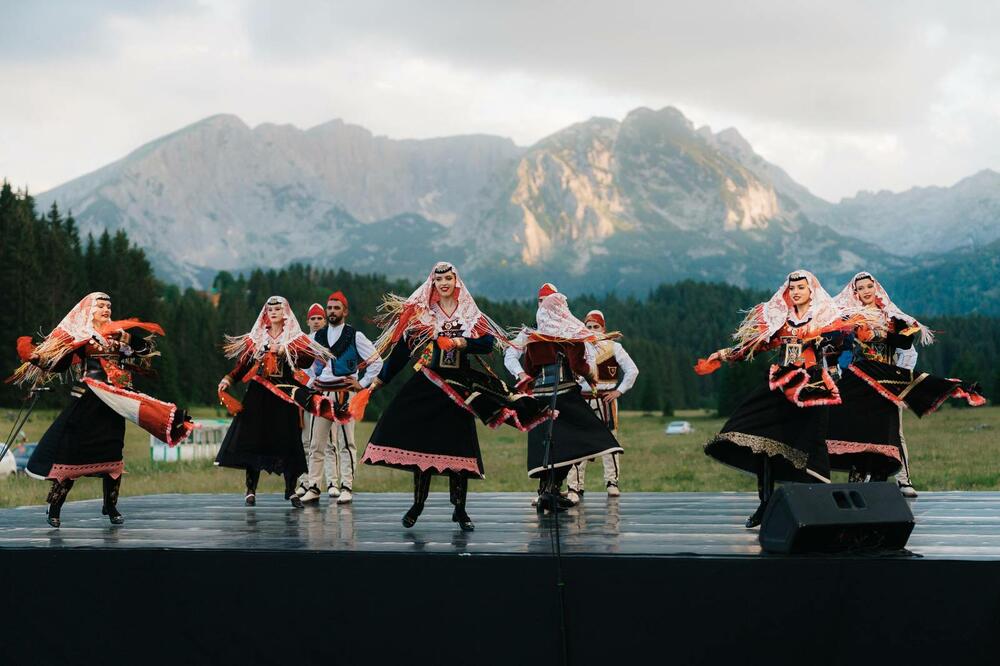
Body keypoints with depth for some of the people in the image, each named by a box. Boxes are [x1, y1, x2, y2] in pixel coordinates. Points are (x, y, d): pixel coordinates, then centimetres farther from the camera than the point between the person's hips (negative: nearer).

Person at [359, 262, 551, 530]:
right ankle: (417, 505, 9)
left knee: (458, 447, 0)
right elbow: (401, 349, 3)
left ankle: (460, 510, 9)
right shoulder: (420, 312, 5)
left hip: (459, 386, 0)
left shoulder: (470, 314, 7)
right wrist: (379, 381, -1)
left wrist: (461, 343, -20)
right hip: (426, 385, 0)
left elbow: (489, 343, -6)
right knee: (422, 443, -2)